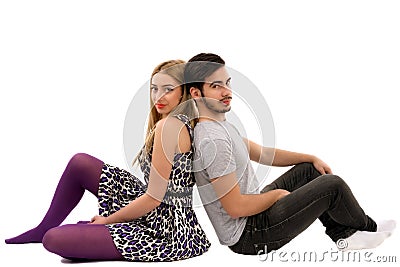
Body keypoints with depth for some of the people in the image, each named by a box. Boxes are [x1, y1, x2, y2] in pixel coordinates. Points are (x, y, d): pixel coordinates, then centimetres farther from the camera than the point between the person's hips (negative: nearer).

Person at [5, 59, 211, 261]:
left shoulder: (168, 125, -20)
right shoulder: (186, 123, 8)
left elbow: (154, 198, -20)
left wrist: (108, 219, -6)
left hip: (163, 231, -10)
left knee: (54, 240, -18)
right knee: (79, 163, 14)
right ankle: (42, 230, 30)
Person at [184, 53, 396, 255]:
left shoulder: (221, 124, 8)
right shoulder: (213, 140, -26)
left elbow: (262, 154, 16)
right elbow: (236, 207, -27)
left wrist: (312, 159, 13)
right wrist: (277, 194, -11)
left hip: (251, 211, 10)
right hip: (247, 236, -10)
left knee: (309, 169, 16)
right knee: (332, 185, -8)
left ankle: (345, 235, 20)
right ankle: (367, 227, 22)